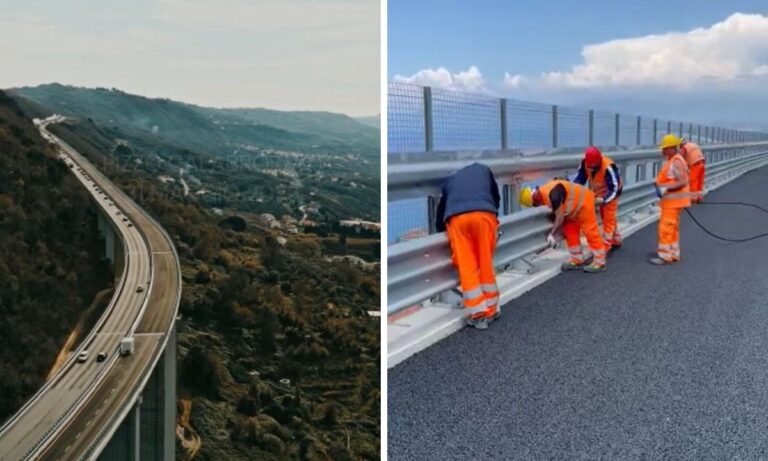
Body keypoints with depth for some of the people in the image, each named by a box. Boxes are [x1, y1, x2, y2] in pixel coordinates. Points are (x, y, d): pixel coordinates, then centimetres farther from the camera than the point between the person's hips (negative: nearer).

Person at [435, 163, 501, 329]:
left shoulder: (451, 179, 37)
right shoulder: (483, 170, 35)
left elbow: (441, 207, 38)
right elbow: (496, 197, 38)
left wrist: (441, 229, 50)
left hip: (456, 218, 1)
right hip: (484, 214, 0)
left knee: (467, 268, 3)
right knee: (486, 265, 10)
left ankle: (478, 314, 1)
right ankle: (491, 310, 17)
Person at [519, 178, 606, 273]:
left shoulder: (552, 194, -32)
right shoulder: (542, 193, -2)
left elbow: (560, 216, -25)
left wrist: (552, 234, -20)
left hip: (583, 201, -10)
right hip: (574, 204, 10)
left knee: (590, 232, -5)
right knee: (570, 232, 9)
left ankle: (599, 263, 2)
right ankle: (577, 260, 17)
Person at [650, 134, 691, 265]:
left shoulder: (676, 162, -18)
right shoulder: (671, 160, 12)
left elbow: (682, 182, -23)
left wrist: (665, 189, -27)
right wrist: (660, 187, 5)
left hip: (673, 200, -11)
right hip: (670, 199, 11)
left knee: (666, 228, -8)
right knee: (672, 227, 16)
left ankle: (665, 256, -4)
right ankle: (673, 254, 24)